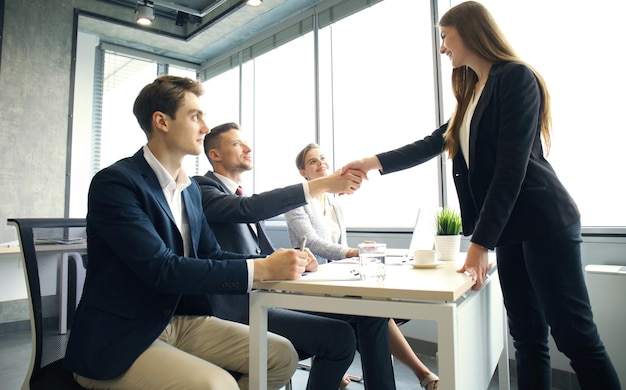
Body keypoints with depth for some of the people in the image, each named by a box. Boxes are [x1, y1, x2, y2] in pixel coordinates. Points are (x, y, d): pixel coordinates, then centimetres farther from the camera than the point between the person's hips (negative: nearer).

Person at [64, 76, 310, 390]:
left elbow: (210, 254, 8)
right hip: (117, 340, -7)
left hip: (180, 320, 7)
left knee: (282, 356, -3)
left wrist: (275, 262, -8)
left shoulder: (190, 189, 8)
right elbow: (161, 269, -25)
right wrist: (260, 270, -27)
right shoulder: (114, 183, -16)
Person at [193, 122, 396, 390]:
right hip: (241, 310, -8)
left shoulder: (238, 196, 19)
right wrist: (323, 184, -27)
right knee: (340, 336, -24)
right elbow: (249, 209, -26)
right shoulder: (203, 189, -5)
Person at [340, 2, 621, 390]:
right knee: (528, 335, 10)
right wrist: (372, 162, 16)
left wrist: (481, 242, -19)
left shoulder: (516, 77, -8)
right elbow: (432, 144, 22)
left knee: (575, 335, -3)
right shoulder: (473, 92, 16)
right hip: (510, 227, 8)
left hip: (544, 222, -8)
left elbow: (512, 166, -17)